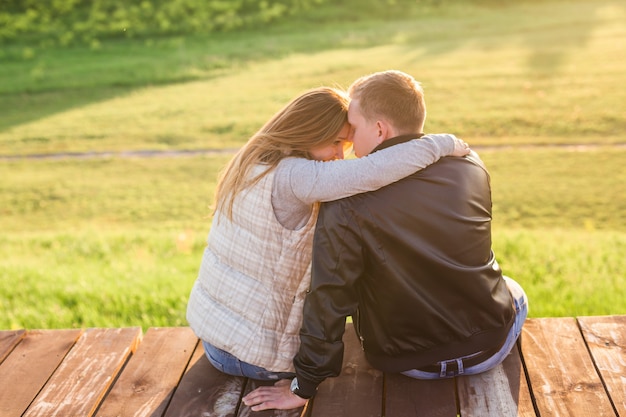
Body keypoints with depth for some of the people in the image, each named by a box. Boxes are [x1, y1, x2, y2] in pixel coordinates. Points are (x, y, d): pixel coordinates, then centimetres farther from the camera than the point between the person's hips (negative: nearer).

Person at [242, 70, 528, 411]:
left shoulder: (346, 206, -22)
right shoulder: (470, 166, -8)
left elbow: (328, 299, -19)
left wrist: (304, 387, -8)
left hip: (408, 364, -2)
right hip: (490, 347, 2)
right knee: (512, 291, 36)